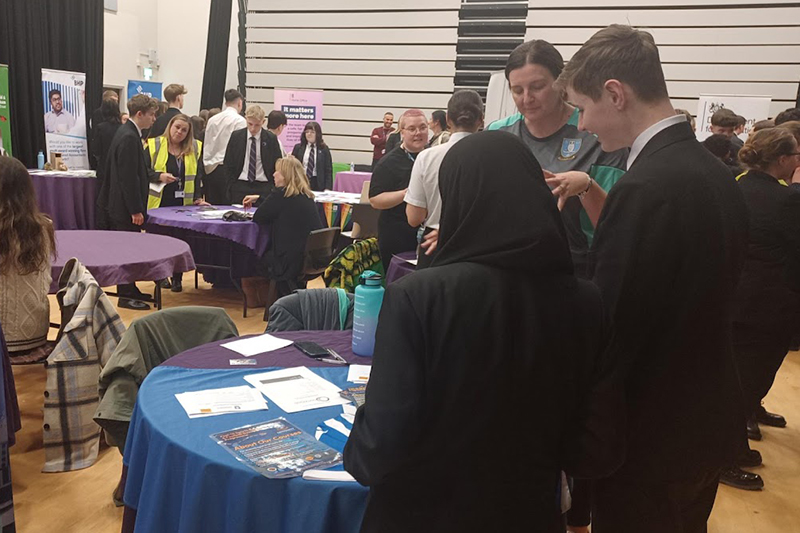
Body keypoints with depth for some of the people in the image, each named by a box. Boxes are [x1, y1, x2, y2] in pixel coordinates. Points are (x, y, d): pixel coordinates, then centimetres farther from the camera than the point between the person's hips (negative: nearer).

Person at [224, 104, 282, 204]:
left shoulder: (271, 139, -1)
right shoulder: (236, 136, 3)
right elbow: (227, 163, 8)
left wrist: (273, 188, -1)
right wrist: (232, 185, 2)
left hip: (263, 188, -1)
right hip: (240, 188, 1)